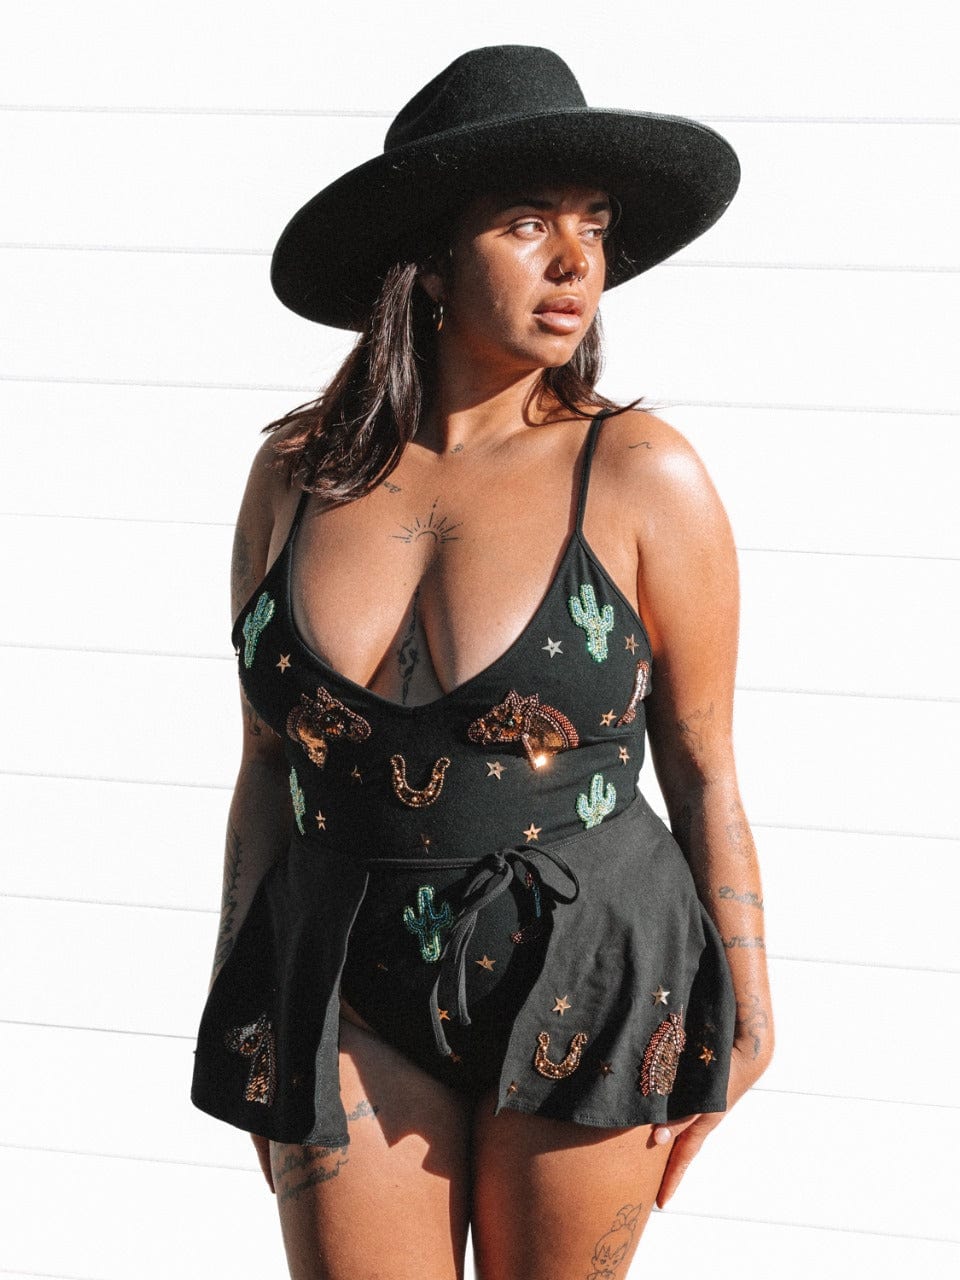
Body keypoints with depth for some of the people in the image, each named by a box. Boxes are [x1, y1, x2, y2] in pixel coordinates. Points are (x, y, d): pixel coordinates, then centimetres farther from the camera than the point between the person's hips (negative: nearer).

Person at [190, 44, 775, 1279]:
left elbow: (703, 766, -4)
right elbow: (269, 759, 6)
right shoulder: (297, 469, -1)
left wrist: (744, 1016, -1)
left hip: (586, 982, -2)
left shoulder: (642, 478, -10)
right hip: (352, 989, 2)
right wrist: (241, 1020, 10)